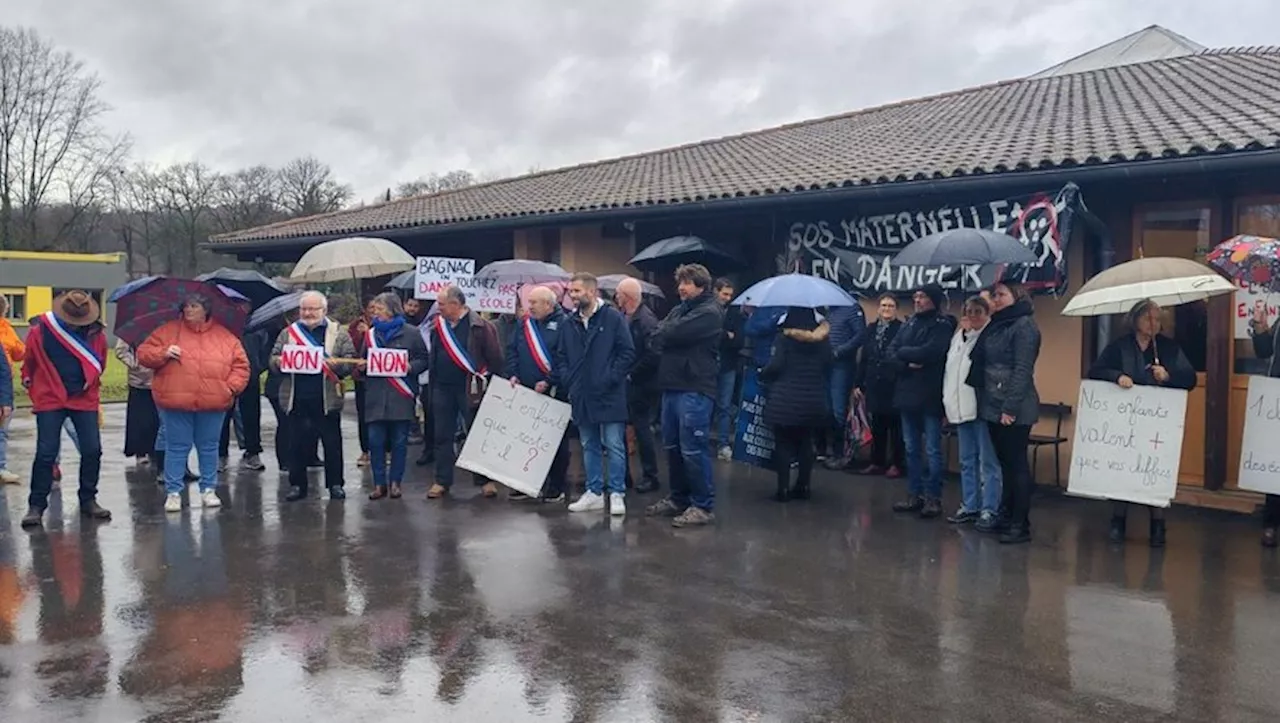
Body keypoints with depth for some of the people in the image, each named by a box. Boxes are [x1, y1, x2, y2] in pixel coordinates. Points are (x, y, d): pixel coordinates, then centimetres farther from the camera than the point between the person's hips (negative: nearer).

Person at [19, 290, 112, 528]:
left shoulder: (96, 334, -2)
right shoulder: (40, 331, -8)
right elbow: (29, 362, 6)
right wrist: (30, 382, 12)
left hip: (85, 400, 2)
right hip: (50, 400, -2)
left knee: (92, 450, 2)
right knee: (46, 453, -3)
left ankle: (88, 500, 16)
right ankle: (36, 505, 6)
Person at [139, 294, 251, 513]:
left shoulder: (225, 336, 7)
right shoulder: (168, 331, 6)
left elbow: (241, 364, 8)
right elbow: (144, 354, 5)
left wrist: (232, 386, -5)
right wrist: (163, 354, -13)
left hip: (213, 404, 1)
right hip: (176, 403, -1)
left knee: (209, 447, 10)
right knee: (176, 448, 3)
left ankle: (208, 490, 21)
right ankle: (173, 492, 12)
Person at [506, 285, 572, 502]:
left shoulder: (563, 323, -8)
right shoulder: (525, 323, 12)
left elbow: (565, 359, -16)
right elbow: (512, 350, 14)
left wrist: (548, 382, -20)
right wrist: (513, 374, -1)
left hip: (554, 394, -6)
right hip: (526, 392, 6)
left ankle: (557, 487, 13)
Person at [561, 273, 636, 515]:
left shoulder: (613, 317, -7)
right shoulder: (571, 323, 10)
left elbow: (628, 352, -8)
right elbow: (562, 357, 17)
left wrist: (610, 379, -13)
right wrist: (569, 379, 3)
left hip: (609, 395, -6)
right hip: (581, 396, 6)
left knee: (614, 446, -1)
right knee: (589, 446, 12)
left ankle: (617, 494, 6)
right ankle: (594, 492, 21)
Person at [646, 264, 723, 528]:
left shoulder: (709, 312, -8)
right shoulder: (680, 309, 20)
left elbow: (671, 334, -17)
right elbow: (658, 337, 12)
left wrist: (663, 332, 2)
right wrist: (667, 333, -8)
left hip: (694, 389, -9)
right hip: (672, 386, 9)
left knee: (693, 449, -7)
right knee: (673, 447, 14)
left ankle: (703, 506, 1)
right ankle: (679, 498, 26)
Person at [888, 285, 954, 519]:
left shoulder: (942, 325, -6)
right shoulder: (910, 322, 14)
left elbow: (929, 352, -21)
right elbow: (891, 352, 6)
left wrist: (903, 352, -7)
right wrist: (907, 365, -13)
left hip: (930, 397, -6)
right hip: (907, 394, 7)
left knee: (932, 450, -1)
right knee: (911, 449, 11)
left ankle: (933, 498, 6)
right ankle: (914, 495, 19)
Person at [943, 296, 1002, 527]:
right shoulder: (958, 336, 17)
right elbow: (950, 369, 20)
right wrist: (949, 403, 17)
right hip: (961, 408, 8)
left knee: (988, 461, -2)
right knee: (967, 461, 14)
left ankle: (989, 509, 3)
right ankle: (969, 506, 22)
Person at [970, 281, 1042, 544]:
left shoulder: (1025, 325, -10)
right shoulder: (995, 326, 16)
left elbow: (1022, 370, -17)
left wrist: (1010, 406, -21)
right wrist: (984, 400, 11)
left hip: (1014, 410, -8)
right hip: (993, 406, 8)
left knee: (1017, 464, -3)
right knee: (1005, 463, 13)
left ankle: (1021, 525, 1)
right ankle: (1005, 516, 21)